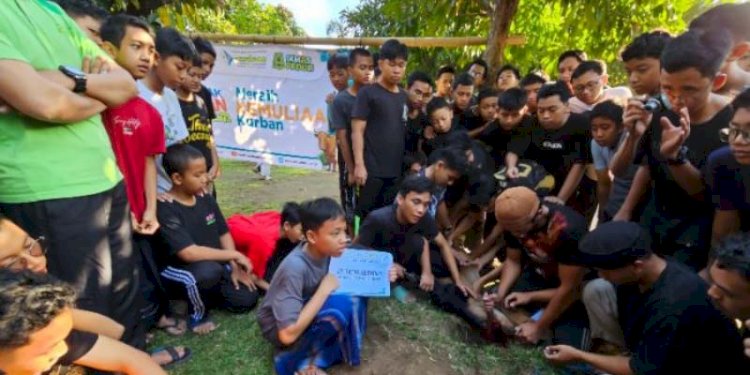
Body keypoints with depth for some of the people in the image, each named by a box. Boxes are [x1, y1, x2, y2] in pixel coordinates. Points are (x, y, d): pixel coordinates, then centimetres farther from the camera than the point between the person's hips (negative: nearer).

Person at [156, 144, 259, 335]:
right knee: (208, 270, -38)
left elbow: (224, 234, 3)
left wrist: (235, 267, -7)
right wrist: (234, 255, -27)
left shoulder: (206, 199, -4)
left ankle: (202, 293, 20)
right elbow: (189, 253, -33)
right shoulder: (166, 210, -25)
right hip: (177, 271, -6)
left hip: (215, 263, 7)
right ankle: (197, 314, -7)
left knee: (247, 299, -5)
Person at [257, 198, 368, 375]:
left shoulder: (325, 250, -13)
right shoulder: (294, 267, -33)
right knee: (345, 305, -30)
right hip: (279, 329, -8)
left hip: (304, 314, 8)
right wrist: (324, 290, -30)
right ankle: (306, 360, -5)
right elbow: (288, 334, -34)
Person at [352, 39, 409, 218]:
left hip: (397, 171, 6)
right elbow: (357, 131, -8)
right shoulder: (367, 93, -4)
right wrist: (359, 165, -16)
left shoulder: (405, 97, 13)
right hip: (372, 170, -5)